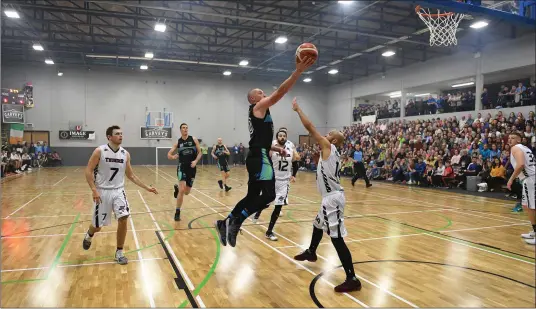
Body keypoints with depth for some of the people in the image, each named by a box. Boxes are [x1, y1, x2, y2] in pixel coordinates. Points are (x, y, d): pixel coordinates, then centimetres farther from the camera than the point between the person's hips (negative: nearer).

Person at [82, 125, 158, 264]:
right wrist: (94, 190, -19)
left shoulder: (125, 154, 1)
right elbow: (88, 171, -9)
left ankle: (119, 252, 5)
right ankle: (89, 235, 45)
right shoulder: (99, 151, -10)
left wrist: (146, 187, 4)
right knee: (98, 226, 6)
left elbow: (131, 175, 9)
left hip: (118, 191, 3)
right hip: (102, 192, -3)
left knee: (123, 219, -13)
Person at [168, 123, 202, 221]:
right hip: (182, 167, -2)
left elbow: (200, 152, 3)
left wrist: (196, 161, -13)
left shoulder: (194, 140, 0)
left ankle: (177, 188, 48)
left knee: (186, 192, 12)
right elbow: (169, 154, 5)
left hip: (192, 168, 2)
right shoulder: (178, 142, 0)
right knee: (182, 190, -17)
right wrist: (173, 157, -17)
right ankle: (177, 212, -2)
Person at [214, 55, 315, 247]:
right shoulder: (259, 107, -1)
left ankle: (226, 223, 17)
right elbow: (280, 92, -14)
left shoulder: (258, 113, 26)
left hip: (258, 157, 10)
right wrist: (298, 71, -17)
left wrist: (276, 149, 21)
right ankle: (236, 221, -12)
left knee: (252, 195, 13)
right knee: (268, 195, -15)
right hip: (259, 158, -10)